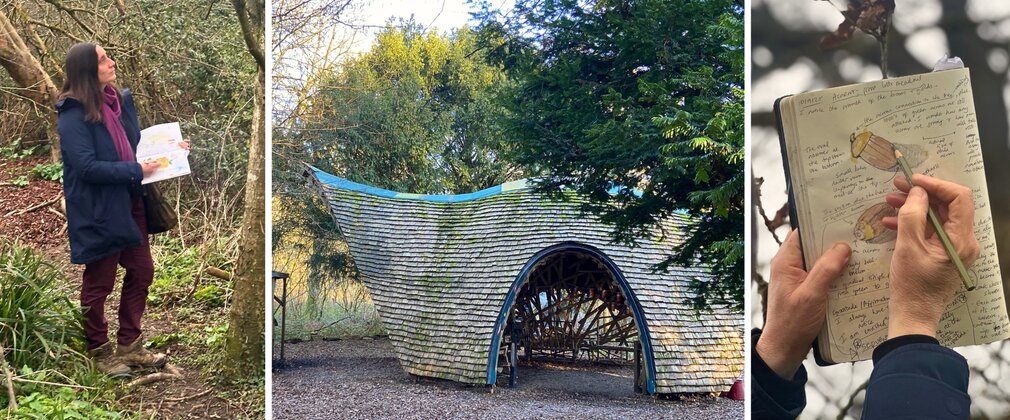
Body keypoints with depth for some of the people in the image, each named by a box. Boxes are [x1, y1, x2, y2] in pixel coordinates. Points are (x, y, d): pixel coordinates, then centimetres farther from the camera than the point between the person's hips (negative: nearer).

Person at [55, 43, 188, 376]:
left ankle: (129, 345, 31)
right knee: (99, 283, 8)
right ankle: (99, 352, 26)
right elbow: (86, 166, -24)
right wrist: (136, 171, -22)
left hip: (129, 204, 8)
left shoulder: (120, 99, 5)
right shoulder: (74, 115, -19)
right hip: (97, 211, -8)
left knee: (141, 273, 15)